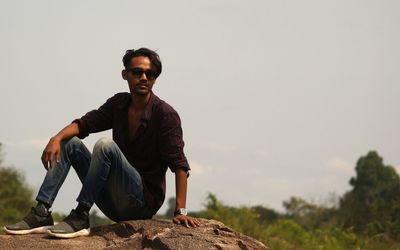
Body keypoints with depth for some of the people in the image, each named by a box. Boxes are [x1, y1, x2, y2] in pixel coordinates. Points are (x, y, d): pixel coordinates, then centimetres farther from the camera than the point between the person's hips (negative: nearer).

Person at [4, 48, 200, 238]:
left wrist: (181, 212, -27)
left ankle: (80, 218, -27)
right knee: (69, 142, 0)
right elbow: (83, 124, 7)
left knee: (105, 145, -27)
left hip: (145, 201, -7)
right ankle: (42, 213, -13)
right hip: (113, 203, 7)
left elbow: (179, 165, -18)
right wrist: (57, 138, -16)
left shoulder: (165, 114, -12)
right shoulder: (119, 103, 7)